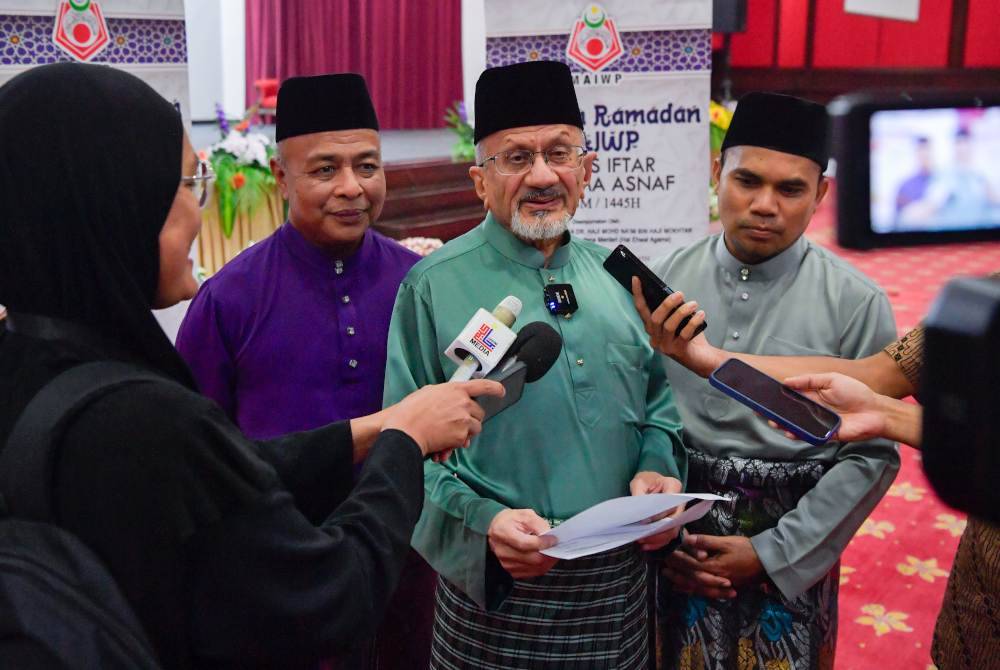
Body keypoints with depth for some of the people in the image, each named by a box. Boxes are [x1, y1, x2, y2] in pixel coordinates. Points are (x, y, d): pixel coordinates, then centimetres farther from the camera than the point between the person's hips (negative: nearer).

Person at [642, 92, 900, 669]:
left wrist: (770, 554, -10)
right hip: (675, 549, 2)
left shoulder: (856, 304, -10)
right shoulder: (664, 282, -5)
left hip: (791, 555, -1)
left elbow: (871, 454, -8)